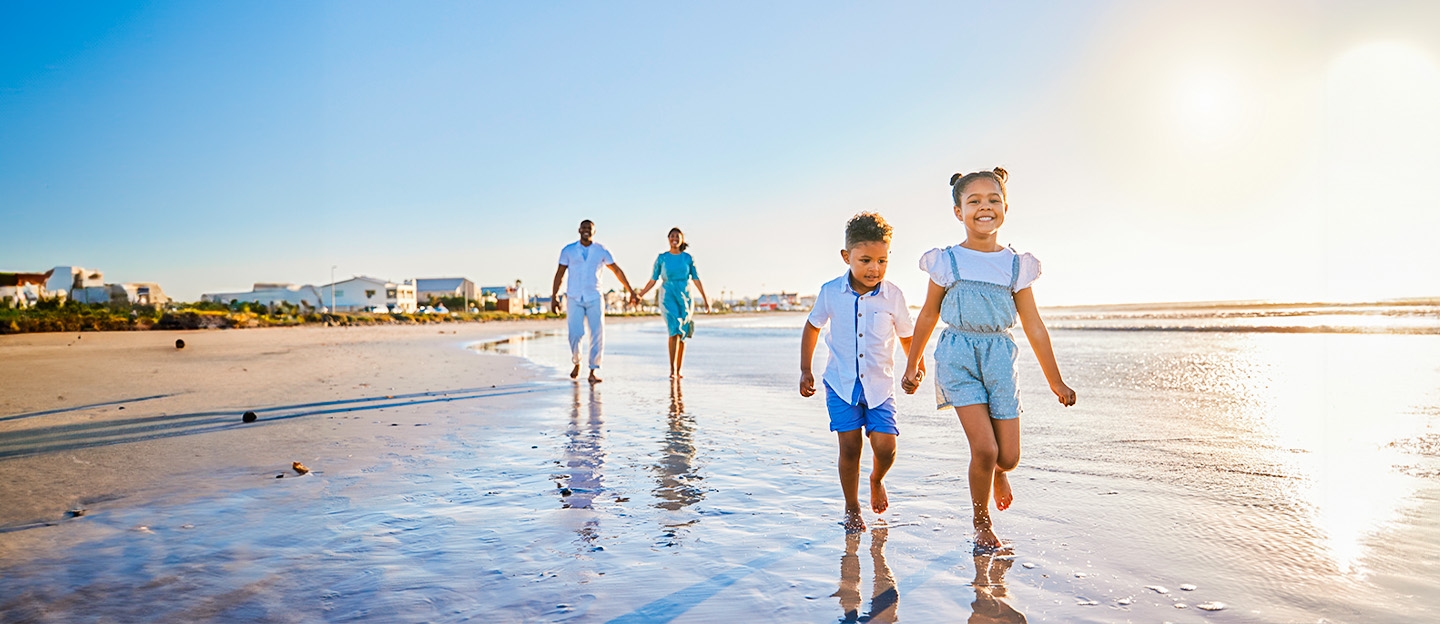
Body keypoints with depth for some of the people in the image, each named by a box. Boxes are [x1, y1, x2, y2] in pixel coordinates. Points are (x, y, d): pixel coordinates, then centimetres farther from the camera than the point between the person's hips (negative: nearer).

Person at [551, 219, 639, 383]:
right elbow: (560, 274, 8)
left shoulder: (601, 251, 3)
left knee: (598, 334, -8)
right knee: (575, 333, -10)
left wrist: (631, 292, 7)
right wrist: (554, 297, 3)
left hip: (594, 298, 1)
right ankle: (576, 363, 17)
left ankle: (593, 371, 0)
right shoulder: (568, 251, 4)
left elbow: (617, 271, 8)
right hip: (574, 299, 0)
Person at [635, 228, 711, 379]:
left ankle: (678, 370, 12)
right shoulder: (661, 258, 3)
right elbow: (652, 280, 6)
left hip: (685, 298, 2)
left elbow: (697, 280, 5)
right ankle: (672, 369, -22)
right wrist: (639, 295, 1)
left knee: (682, 334, 4)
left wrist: (706, 299, 1)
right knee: (674, 330, -19)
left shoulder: (688, 258, 5)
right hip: (668, 297, -2)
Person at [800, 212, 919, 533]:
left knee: (885, 447, -8)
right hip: (841, 384, 0)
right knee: (850, 447, 0)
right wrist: (805, 371, 9)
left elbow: (907, 335, 7)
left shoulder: (893, 296, -8)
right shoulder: (831, 292, -7)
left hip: (880, 385, 0)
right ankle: (851, 508, 22)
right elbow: (812, 327, 9)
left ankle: (876, 481, 28)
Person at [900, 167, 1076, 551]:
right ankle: (981, 525, 13)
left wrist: (1056, 382, 11)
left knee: (1009, 457, 0)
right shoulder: (947, 261, -1)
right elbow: (928, 317, 9)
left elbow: (1034, 327, 9)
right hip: (958, 356, -2)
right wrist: (912, 366, 15)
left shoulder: (1016, 265, 5)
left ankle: (997, 473, 40)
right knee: (984, 449, -13)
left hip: (1000, 358, 2)